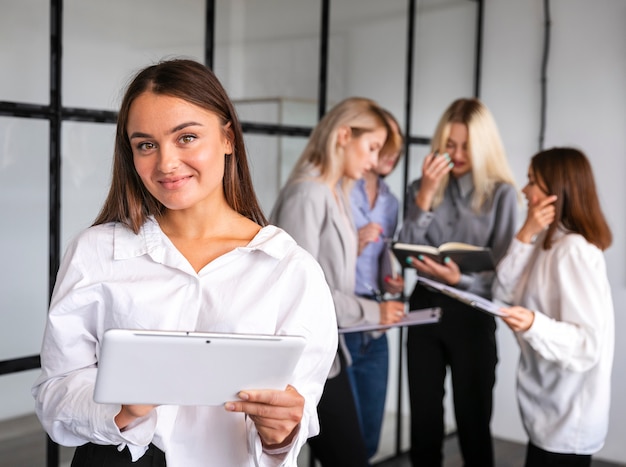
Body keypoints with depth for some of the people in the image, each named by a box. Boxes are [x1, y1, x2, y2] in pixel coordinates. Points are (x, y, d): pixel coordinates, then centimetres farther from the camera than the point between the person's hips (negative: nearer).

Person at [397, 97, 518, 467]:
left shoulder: (501, 193, -6)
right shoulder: (422, 187, 4)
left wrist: (459, 280, -26)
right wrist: (425, 195, -14)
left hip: (472, 315, -3)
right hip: (425, 308, 3)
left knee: (473, 422, 9)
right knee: (424, 420, 12)